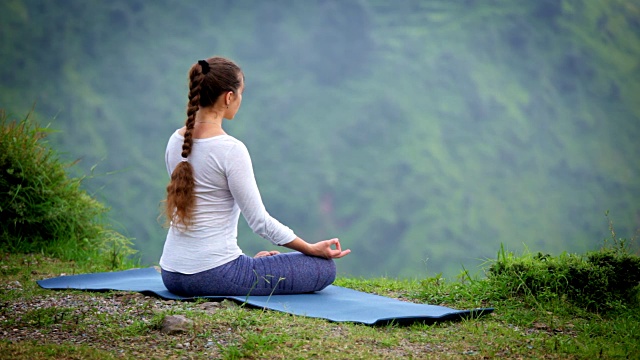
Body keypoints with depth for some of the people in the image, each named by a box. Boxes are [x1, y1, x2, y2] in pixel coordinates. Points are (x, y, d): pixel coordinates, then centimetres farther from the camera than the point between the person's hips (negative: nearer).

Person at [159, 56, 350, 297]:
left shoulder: (176, 141, 5)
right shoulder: (230, 150, -19)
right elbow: (259, 220, -15)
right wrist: (312, 249, -3)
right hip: (213, 275, -9)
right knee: (323, 268, 4)